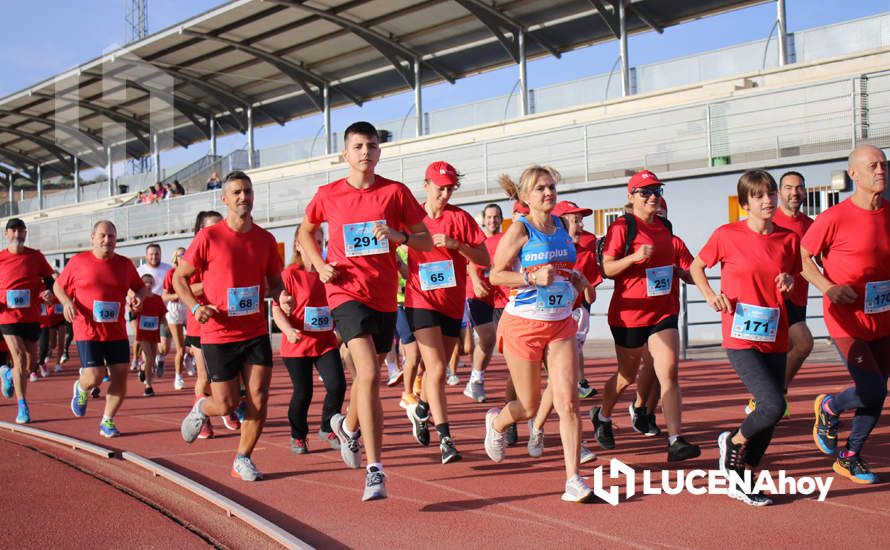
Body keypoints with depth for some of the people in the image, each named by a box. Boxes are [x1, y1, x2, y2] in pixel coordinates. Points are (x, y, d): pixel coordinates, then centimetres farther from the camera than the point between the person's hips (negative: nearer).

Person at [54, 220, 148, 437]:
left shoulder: (125, 264, 8)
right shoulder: (78, 262, 0)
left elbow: (141, 287, 20)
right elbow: (58, 285, 10)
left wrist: (139, 296, -3)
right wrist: (66, 301, -9)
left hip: (117, 332, 3)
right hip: (88, 331, -3)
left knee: (120, 376, -2)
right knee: (95, 376, -12)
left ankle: (107, 422, 14)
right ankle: (81, 389, 26)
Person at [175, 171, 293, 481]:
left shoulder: (265, 239, 5)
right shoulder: (209, 237, -7)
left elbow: (274, 281, 16)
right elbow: (180, 278, -1)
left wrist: (281, 297, -7)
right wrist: (195, 307, -18)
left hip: (256, 332, 3)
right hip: (218, 335, -3)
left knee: (259, 400, -3)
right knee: (227, 405, 1)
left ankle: (243, 460, 14)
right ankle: (201, 409, 36)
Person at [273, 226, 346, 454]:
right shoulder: (290, 274, -7)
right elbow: (277, 310, -11)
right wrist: (289, 331, -27)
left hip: (326, 342, 4)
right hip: (297, 345, -4)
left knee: (337, 385, -10)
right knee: (303, 393, 3)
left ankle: (328, 428, 14)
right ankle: (298, 436, 25)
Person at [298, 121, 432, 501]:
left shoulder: (395, 192, 2)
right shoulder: (328, 195, 2)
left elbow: (426, 241, 5)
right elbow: (305, 231, 20)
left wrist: (399, 236, -16)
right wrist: (320, 265, 3)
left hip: (384, 295, 3)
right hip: (346, 291, -3)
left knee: (369, 374, 17)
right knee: (369, 374, -20)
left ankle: (348, 425, 51)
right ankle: (375, 470, -20)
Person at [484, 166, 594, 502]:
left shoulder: (561, 227, 10)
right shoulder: (520, 229, -8)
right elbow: (496, 275, -9)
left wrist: (577, 280, 6)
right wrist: (532, 278, -22)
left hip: (561, 325, 4)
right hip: (523, 324, -4)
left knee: (568, 402, -9)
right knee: (530, 407, 7)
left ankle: (573, 478, -6)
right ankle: (496, 422, 41)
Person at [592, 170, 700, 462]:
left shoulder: (664, 226, 11)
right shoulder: (622, 226, -10)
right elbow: (607, 268, -15)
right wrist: (634, 257, -28)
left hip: (662, 311, 5)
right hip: (628, 313, -4)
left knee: (669, 372, -10)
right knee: (627, 375, 12)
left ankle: (675, 441, -14)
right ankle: (602, 416, 41)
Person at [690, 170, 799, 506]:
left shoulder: (789, 239, 6)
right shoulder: (727, 236, -5)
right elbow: (696, 266, 8)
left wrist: (790, 282, -4)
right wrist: (710, 294, -8)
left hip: (775, 339, 5)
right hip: (740, 338, -5)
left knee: (770, 417, 7)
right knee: (773, 405, -19)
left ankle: (738, 481, 23)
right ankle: (733, 441, 11)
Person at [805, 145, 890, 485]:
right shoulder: (834, 218, -14)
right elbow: (802, 256, -5)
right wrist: (828, 287, -18)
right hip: (847, 321, -6)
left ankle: (849, 458, 27)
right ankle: (828, 408, 20)